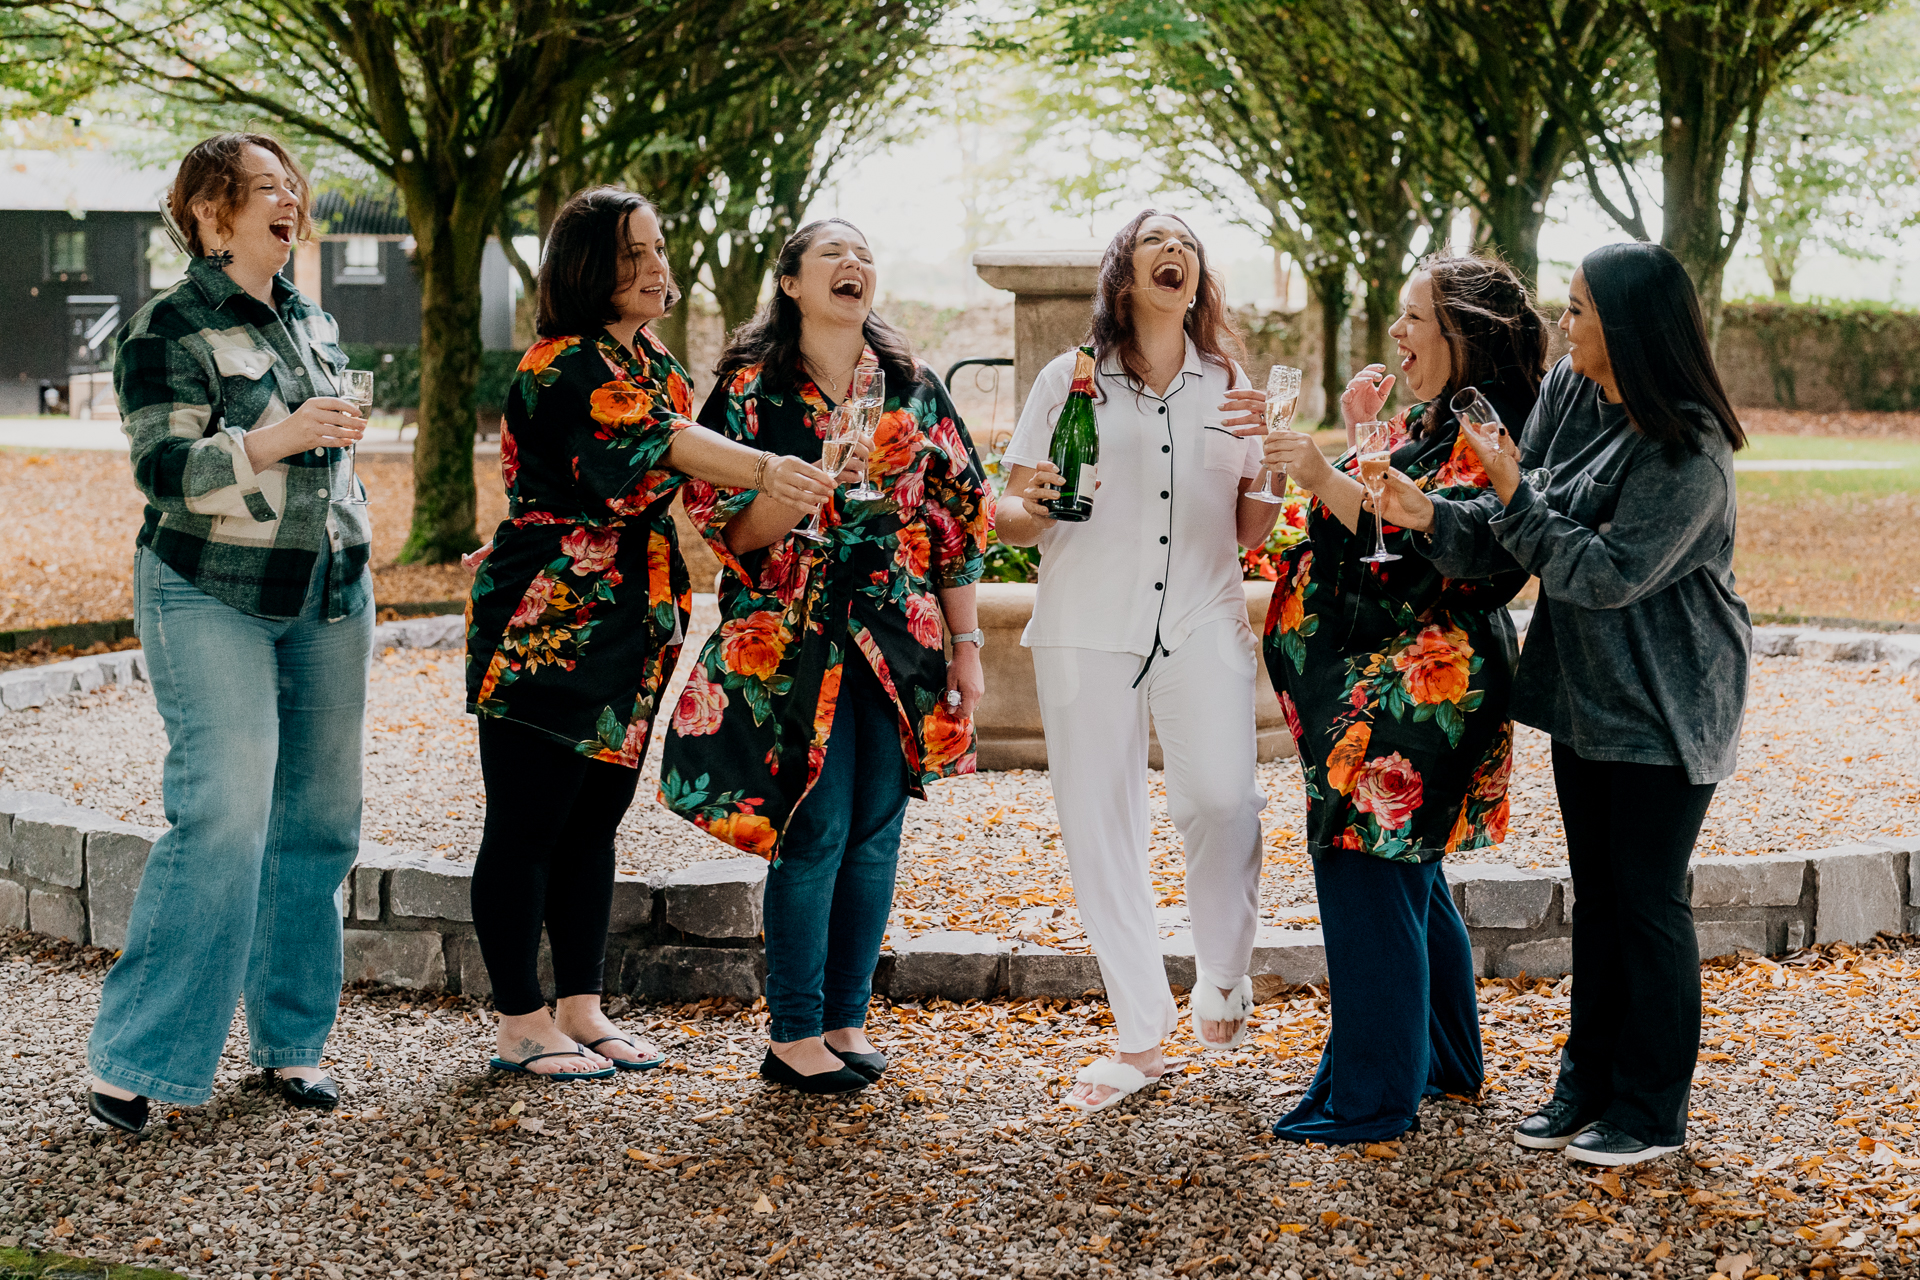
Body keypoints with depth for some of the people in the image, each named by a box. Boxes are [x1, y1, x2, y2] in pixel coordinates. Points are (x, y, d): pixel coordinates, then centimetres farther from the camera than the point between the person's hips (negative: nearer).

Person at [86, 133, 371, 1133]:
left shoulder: (311, 322, 13)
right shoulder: (167, 329, -7)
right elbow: (162, 470, -16)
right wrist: (268, 441, -30)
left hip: (325, 598, 7)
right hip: (210, 598, -6)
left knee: (319, 817, 4)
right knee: (225, 814, -16)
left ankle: (291, 1036, 15)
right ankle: (138, 1055, -8)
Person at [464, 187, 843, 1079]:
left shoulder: (658, 369, 15)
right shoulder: (563, 368, -14)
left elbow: (677, 492, 23)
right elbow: (653, 447, -29)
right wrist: (765, 469, -41)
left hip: (629, 635, 9)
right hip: (545, 630, -9)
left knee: (593, 823, 13)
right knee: (526, 827, 0)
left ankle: (581, 1010, 21)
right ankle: (521, 1025, 8)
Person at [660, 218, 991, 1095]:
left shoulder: (913, 388, 9)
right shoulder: (752, 388, -1)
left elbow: (957, 515, 11)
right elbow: (729, 527, -6)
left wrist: (966, 640, 7)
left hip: (899, 642, 4)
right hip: (794, 640, -4)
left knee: (875, 832, 5)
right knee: (817, 832, -7)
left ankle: (846, 1019, 17)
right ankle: (793, 1035, 3)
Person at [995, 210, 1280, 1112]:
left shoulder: (1227, 386, 15)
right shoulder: (1070, 380, 9)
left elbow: (1251, 531, 13)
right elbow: (1007, 518, 8)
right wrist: (1028, 508, -14)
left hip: (1203, 621, 0)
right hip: (1085, 626, 0)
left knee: (1222, 798, -21)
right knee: (1098, 826, 0)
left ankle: (1222, 977, 4)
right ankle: (1139, 1036, 12)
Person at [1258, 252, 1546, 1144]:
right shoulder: (1424, 423, 14)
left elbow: (1428, 550, -26)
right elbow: (1357, 530, 20)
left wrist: (1328, 479, -30)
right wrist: (1355, 435, 12)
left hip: (1415, 693, -10)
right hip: (1374, 681, 10)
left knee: (1365, 870, -6)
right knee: (1406, 873, 19)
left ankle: (1371, 1095, 3)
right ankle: (1445, 1060, 33)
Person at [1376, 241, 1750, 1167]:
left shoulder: (1688, 449, -21)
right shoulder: (1568, 395, 1)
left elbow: (1611, 572, -23)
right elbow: (1513, 532, 3)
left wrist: (1515, 495, -22)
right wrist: (1433, 518, -14)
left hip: (1667, 703, -7)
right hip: (1585, 690, 8)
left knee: (1648, 898, 1)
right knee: (1596, 891, 15)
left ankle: (1652, 1111, 14)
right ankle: (1589, 1081, 27)